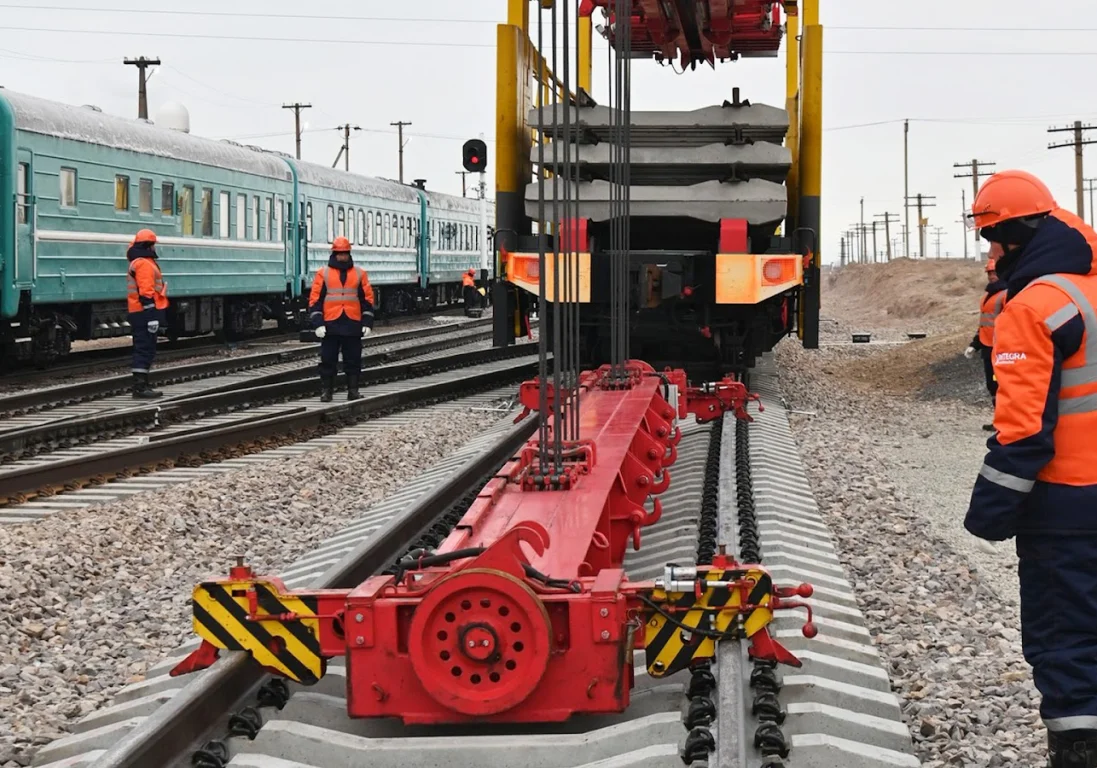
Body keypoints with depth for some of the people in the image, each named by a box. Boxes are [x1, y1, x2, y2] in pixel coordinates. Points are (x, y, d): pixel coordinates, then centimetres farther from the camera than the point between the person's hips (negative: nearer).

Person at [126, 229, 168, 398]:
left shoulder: (137, 263, 20)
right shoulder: (144, 264, -14)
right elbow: (146, 292, -21)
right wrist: (152, 317, -23)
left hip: (138, 314, 11)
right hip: (145, 313, -11)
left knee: (144, 349, 14)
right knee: (145, 349, -10)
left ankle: (142, 385, 18)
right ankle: (140, 386, -12)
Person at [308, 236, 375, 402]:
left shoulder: (359, 274, 9)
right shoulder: (323, 273, 4)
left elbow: (367, 299, 9)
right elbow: (315, 299, 1)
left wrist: (367, 323, 2)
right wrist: (318, 323, -7)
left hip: (353, 326, 1)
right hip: (330, 325, -1)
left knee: (353, 360, 5)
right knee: (328, 359, 1)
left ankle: (353, 390, 12)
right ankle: (326, 391, 7)